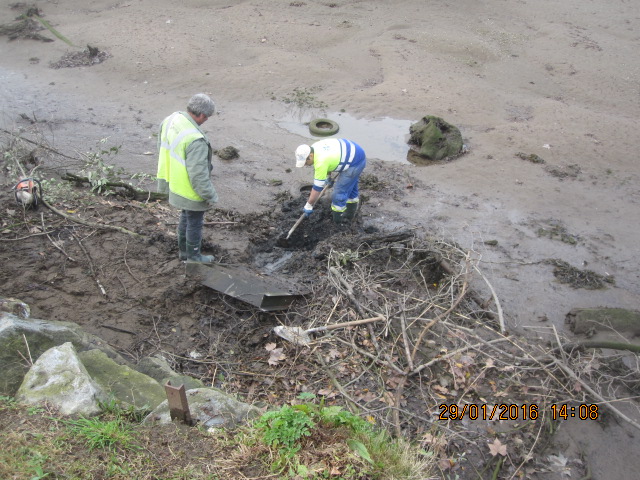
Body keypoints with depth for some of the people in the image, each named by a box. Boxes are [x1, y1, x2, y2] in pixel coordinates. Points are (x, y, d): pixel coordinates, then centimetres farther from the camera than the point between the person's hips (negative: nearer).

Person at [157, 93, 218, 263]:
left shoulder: (170, 120, -8)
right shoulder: (195, 140, -35)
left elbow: (162, 148, 8)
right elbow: (198, 174, -30)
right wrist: (210, 196, -15)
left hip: (175, 183, 8)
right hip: (191, 191, -8)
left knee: (186, 216, 28)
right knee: (195, 222, 15)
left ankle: (183, 250, 45)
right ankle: (193, 255, 36)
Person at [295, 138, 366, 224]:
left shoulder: (321, 162, -29)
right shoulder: (314, 147, -2)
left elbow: (317, 188, -22)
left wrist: (308, 206, -13)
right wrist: (327, 176, 26)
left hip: (355, 162, -10)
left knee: (340, 190, -5)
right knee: (350, 185, 24)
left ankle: (337, 220, 6)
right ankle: (350, 213, 40)